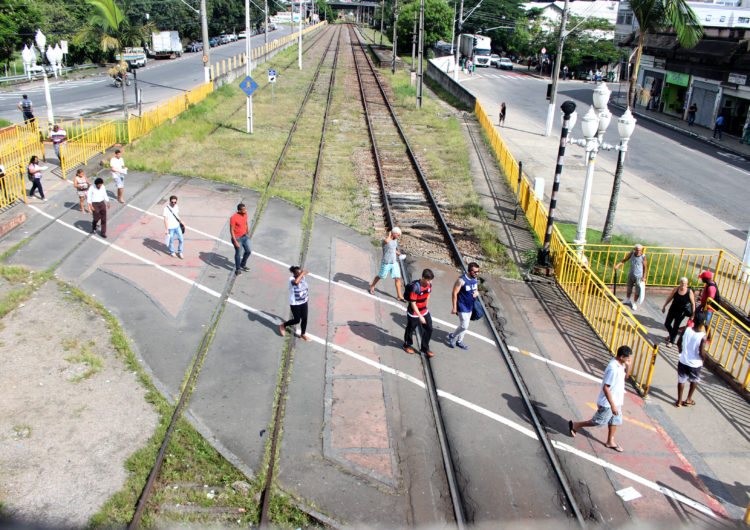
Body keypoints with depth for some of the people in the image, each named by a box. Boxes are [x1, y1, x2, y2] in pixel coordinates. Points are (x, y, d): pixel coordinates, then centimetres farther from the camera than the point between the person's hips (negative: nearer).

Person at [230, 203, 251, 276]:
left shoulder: (245, 215, -4)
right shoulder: (233, 218, -25)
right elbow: (231, 230, -22)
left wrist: (247, 234, 21)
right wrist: (235, 241, -24)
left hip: (245, 236, 6)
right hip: (237, 238, -6)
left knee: (248, 251, 12)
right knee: (238, 254, 7)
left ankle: (243, 265, 37)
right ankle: (238, 269, 28)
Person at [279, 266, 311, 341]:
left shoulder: (302, 277, -3)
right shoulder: (291, 279, -23)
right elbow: (296, 282, -49)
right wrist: (302, 274, -38)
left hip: (304, 302, 6)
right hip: (295, 304, -6)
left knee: (304, 319, 10)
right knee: (297, 320, 4)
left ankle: (302, 334, 31)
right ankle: (283, 326, 30)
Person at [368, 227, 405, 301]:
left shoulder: (395, 240, 5)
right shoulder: (384, 239, -18)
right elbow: (386, 241, -44)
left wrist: (399, 254, 6)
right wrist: (389, 235, -25)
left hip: (394, 262, 6)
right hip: (386, 263, -6)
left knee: (398, 279, 1)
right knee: (380, 276, 13)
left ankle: (399, 296, 8)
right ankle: (372, 287, 41)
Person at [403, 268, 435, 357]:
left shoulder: (429, 285, -9)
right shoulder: (415, 287, -30)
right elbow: (413, 303, -26)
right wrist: (420, 316, -26)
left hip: (424, 311, 6)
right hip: (414, 312, -6)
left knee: (429, 329, 8)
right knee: (410, 329, 12)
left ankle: (425, 348, 25)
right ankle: (407, 345, 39)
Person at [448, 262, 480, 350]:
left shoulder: (475, 279, 1)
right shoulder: (461, 280, -23)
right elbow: (454, 293, -18)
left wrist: (476, 293, -8)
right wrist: (454, 307, -16)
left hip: (470, 306, 7)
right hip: (462, 307, -7)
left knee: (465, 326, 17)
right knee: (464, 326, -6)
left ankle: (459, 341, 34)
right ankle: (452, 336, 19)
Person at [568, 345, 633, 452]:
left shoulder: (620, 364, -2)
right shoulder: (613, 369, -31)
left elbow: (626, 376, 17)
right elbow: (605, 387, -29)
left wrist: (627, 366, -5)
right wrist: (613, 405, -26)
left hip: (616, 401, 9)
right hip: (607, 403, -9)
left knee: (615, 421, 21)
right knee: (598, 422, 7)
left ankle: (610, 442, 39)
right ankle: (574, 425, 22)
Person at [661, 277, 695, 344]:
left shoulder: (689, 292, -16)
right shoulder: (676, 289, -10)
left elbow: (693, 303, -9)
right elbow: (669, 298, 3)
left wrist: (693, 314, -9)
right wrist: (664, 306, 9)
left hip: (681, 312, -3)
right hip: (673, 309, 3)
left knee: (675, 326, 1)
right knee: (667, 324, 9)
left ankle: (672, 341, 20)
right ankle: (671, 334, 40)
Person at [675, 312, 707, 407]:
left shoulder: (686, 330, -11)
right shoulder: (703, 336, -21)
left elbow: (678, 343, -1)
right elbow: (701, 352, -21)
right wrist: (704, 359, 2)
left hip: (683, 361, 2)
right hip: (695, 364, -2)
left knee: (681, 380, 18)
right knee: (695, 381, 25)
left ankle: (679, 401, 25)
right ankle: (688, 400, 34)